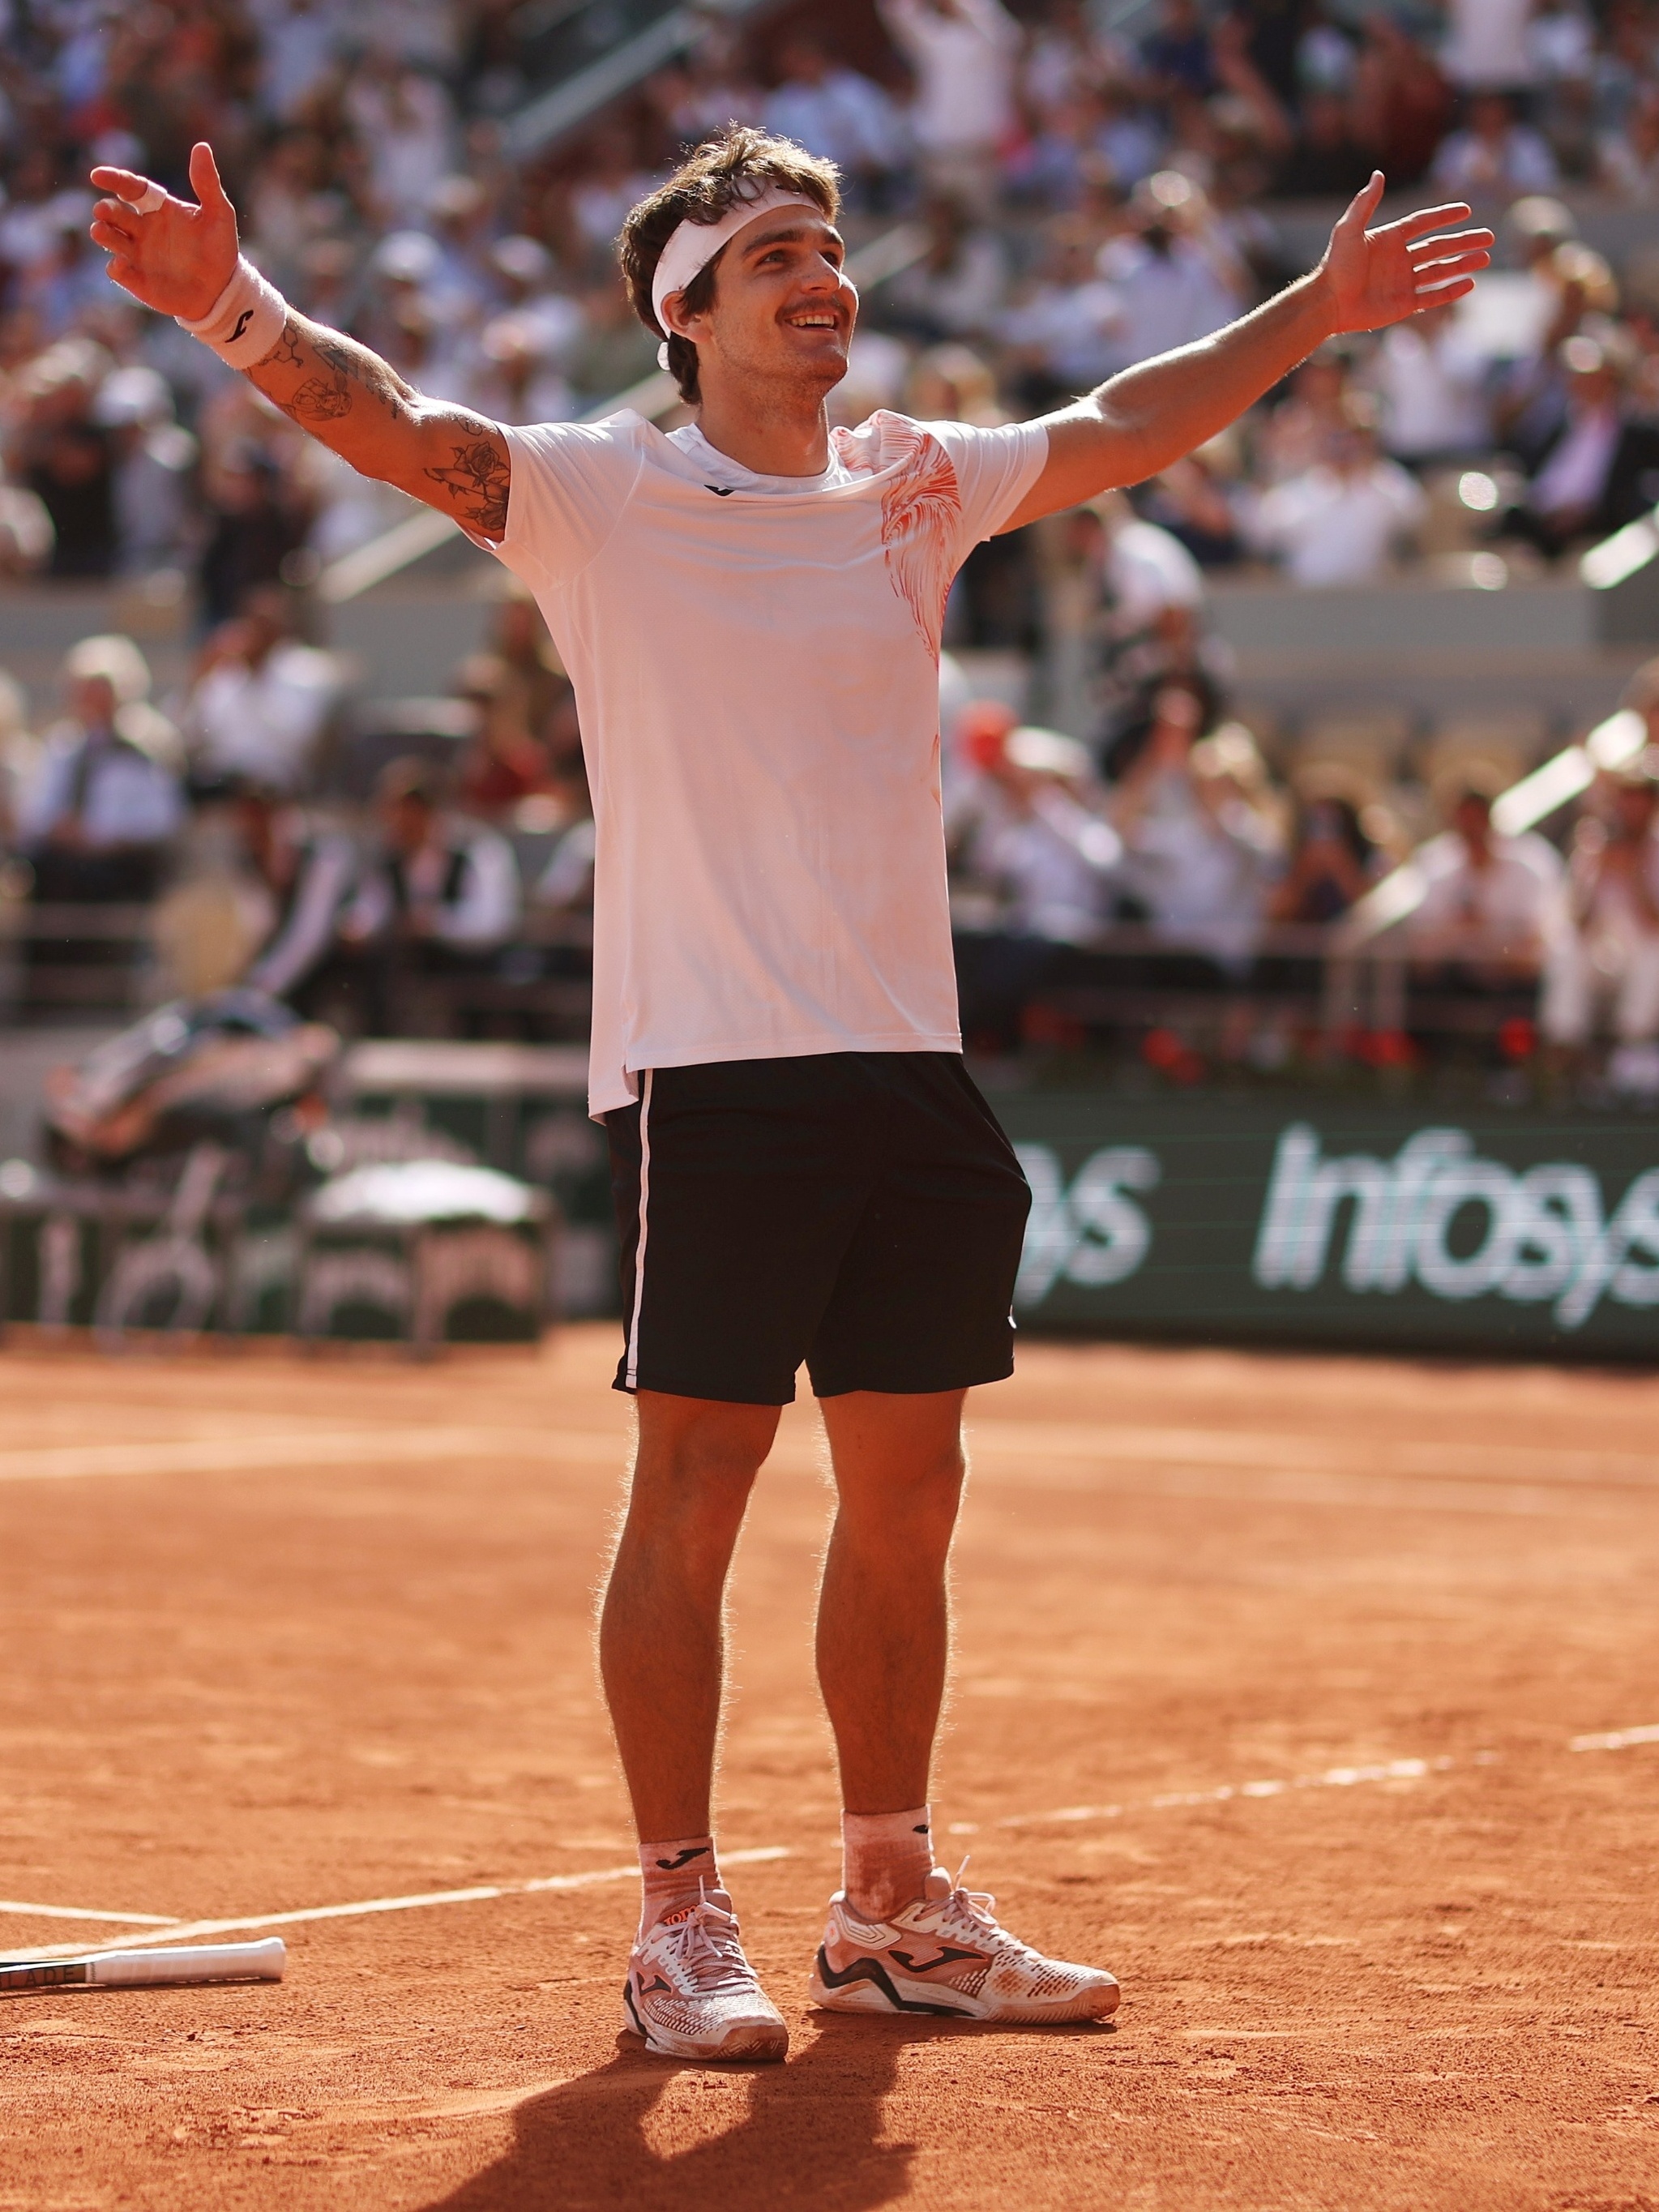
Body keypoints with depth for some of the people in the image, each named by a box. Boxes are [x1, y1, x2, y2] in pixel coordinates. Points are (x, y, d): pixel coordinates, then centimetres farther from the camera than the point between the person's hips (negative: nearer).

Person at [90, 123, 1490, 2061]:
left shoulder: (913, 491, 14)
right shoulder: (599, 497, -2)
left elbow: (1119, 429, 27)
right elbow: (390, 422, -17)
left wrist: (1313, 310, 29)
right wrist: (238, 310, -35)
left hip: (910, 1066, 6)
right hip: (709, 1077, -6)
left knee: (905, 1497, 10)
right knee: (692, 1495, -5)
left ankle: (891, 1914, 22)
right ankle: (679, 1926, 4)